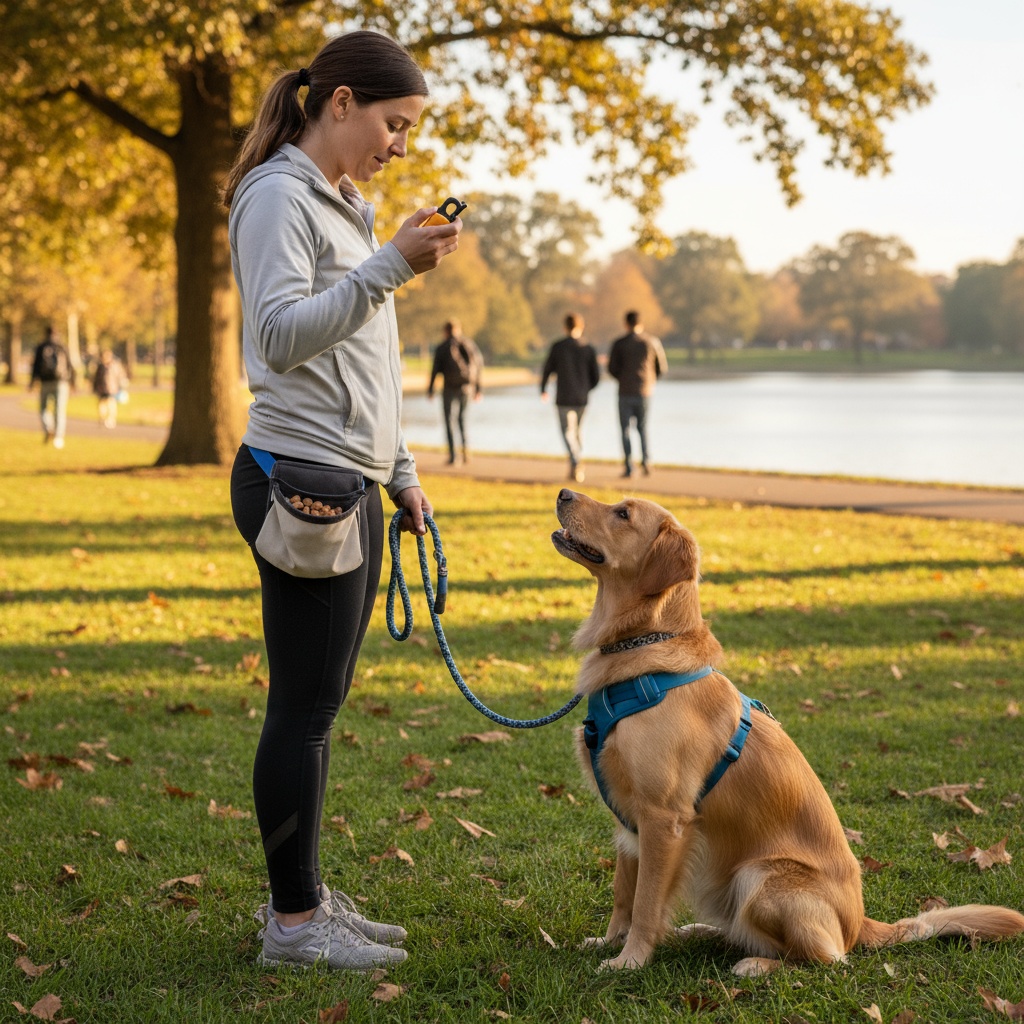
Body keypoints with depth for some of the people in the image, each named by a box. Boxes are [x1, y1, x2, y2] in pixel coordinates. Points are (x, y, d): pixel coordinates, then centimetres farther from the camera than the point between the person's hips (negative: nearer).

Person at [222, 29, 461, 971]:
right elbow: (282, 337, -20)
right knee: (306, 707, -5)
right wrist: (391, 267, -25)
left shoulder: (344, 207, 21)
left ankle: (304, 896, 20)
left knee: (319, 705, 12)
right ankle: (293, 920, 3)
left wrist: (400, 471, 23)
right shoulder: (278, 196, -7)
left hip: (349, 484, 9)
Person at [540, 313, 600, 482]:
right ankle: (575, 468, 19)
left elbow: (547, 370, 1)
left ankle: (576, 463, -23)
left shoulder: (558, 346, -6)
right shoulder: (588, 348, -1)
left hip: (564, 398, -3)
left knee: (568, 432, -1)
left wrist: (543, 390, 19)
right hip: (582, 398, 3)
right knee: (578, 430, 18)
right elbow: (596, 376, 1)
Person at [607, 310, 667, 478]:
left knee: (625, 429, 6)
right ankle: (646, 460, -6)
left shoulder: (619, 343, -6)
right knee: (643, 428, 16)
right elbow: (661, 366, 5)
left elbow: (612, 368, -6)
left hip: (626, 391, -2)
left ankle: (629, 468, 0)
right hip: (645, 391, 2)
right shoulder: (652, 341, 0)